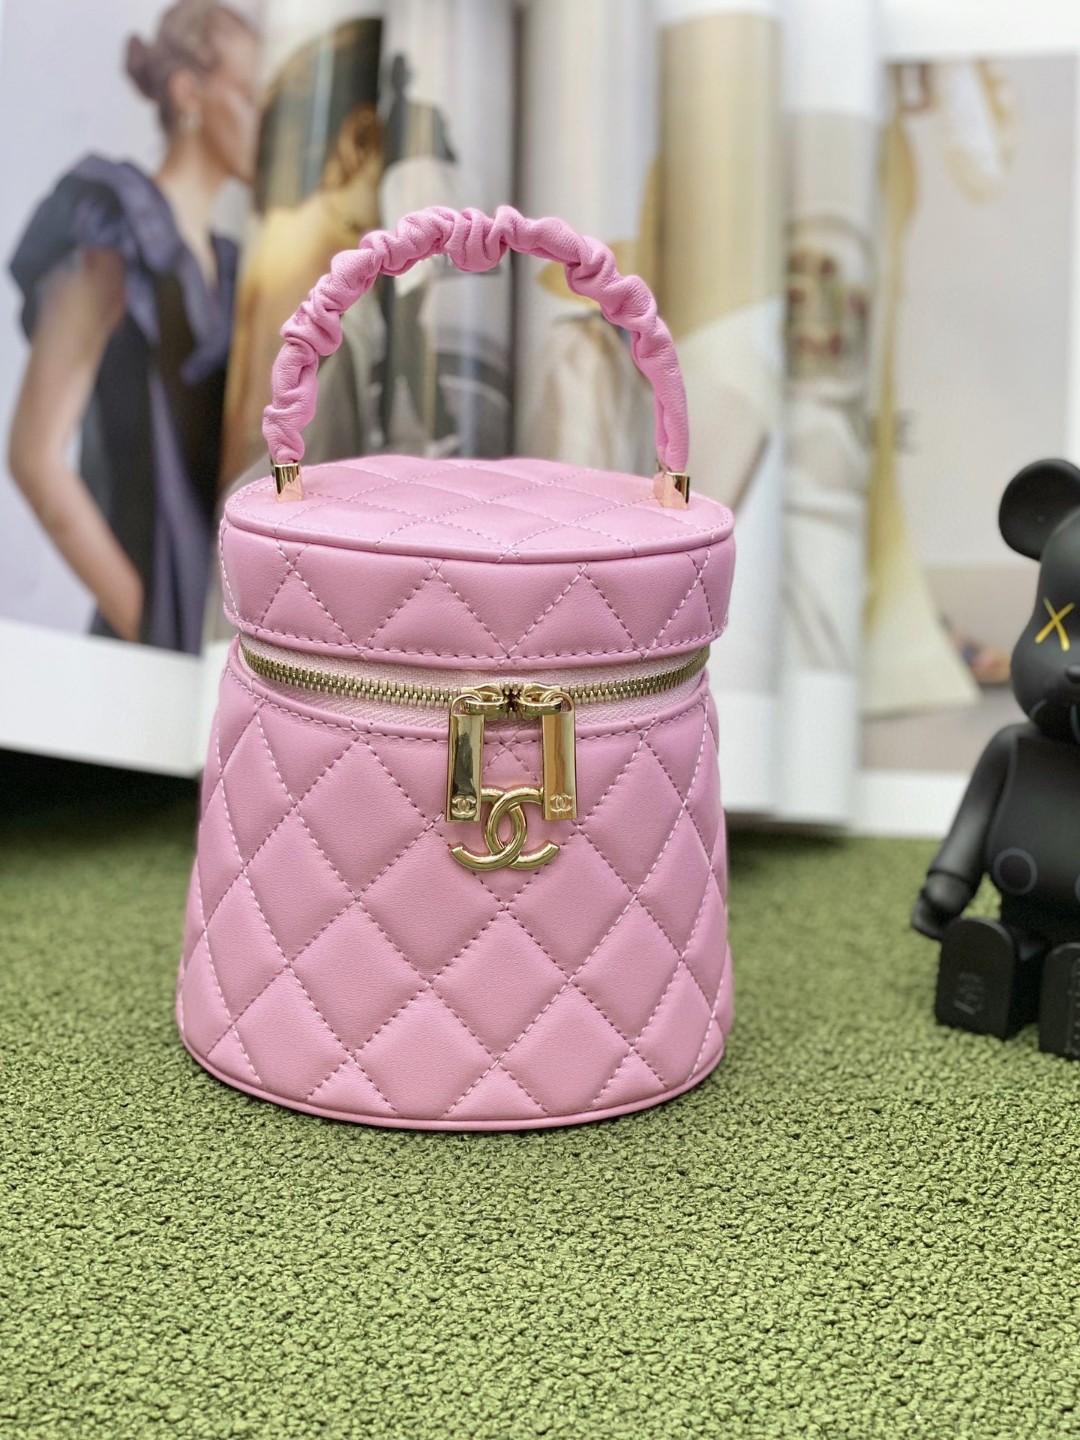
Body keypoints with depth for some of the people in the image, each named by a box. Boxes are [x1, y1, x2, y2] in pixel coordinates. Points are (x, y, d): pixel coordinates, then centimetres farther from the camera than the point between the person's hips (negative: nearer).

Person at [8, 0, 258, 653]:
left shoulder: (215, 263, 16)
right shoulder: (115, 242, -8)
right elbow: (35, 454, -14)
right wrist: (147, 626, -14)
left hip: (219, 631, 7)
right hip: (161, 638, -7)